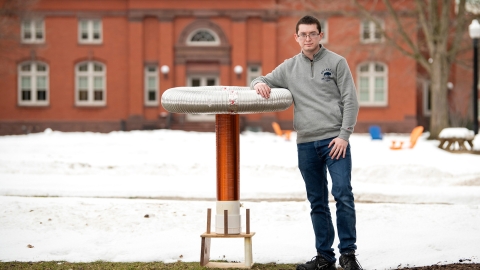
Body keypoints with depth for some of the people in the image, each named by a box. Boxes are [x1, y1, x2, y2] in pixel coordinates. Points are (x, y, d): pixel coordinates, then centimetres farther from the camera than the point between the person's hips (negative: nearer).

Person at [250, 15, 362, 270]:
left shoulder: (336, 62, 2)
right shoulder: (289, 67, 12)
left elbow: (350, 101, -1)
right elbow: (264, 80, 21)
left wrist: (344, 135, -10)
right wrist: (259, 84, -5)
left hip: (335, 141, -4)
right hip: (306, 144, 4)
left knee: (343, 194, -13)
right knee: (317, 203, 8)